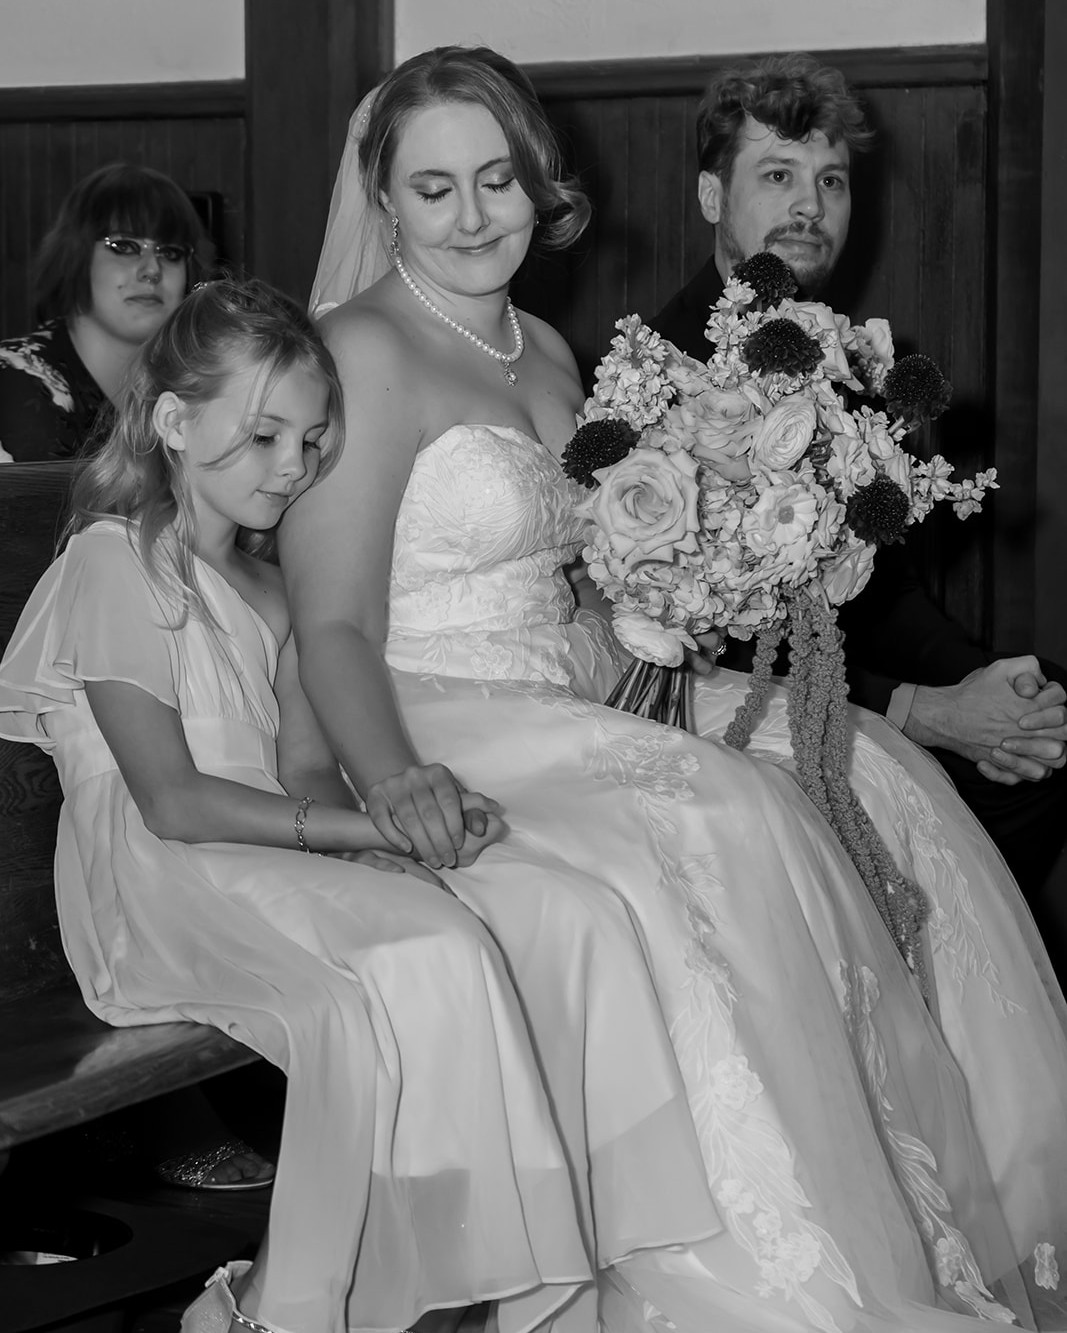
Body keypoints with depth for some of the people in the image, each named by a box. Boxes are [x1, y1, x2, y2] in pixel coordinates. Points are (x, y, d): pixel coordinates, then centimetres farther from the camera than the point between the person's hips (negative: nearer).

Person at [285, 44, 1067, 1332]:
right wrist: (396, 777, -33)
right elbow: (334, 621, -14)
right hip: (444, 748, -8)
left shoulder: (547, 352, 17)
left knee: (885, 789, -9)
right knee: (717, 829, -31)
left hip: (578, 720, 8)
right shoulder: (362, 351, -8)